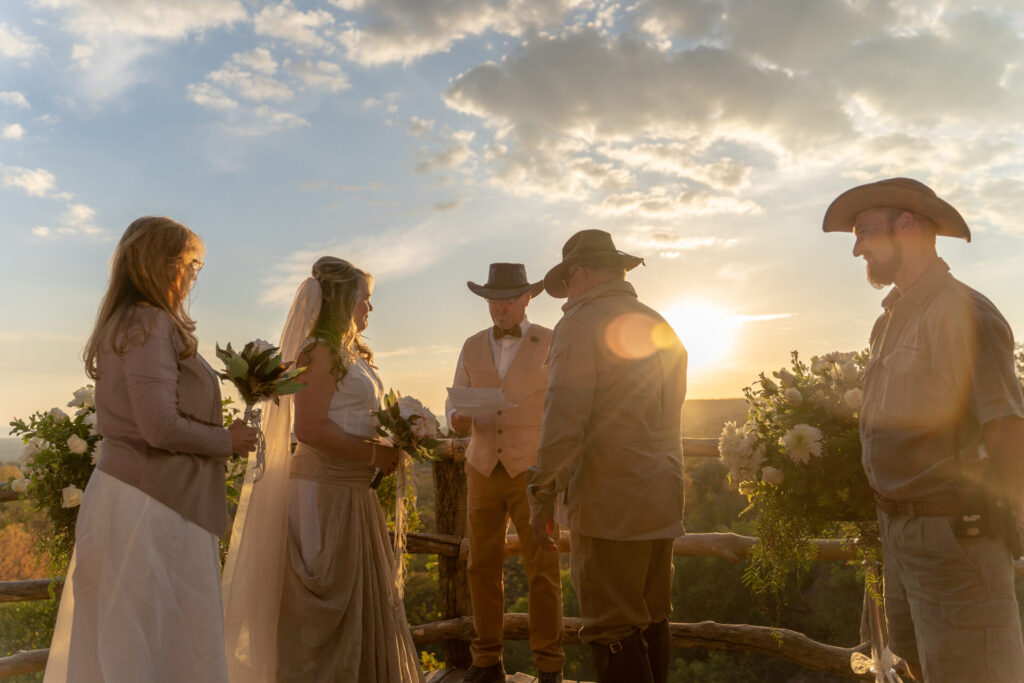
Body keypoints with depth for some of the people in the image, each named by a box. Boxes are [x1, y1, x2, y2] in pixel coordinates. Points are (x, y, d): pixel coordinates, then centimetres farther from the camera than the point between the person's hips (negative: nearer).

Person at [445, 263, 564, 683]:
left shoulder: (551, 345, -4)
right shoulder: (472, 348, 7)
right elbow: (455, 409, 4)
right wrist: (459, 420, -21)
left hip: (532, 472, -3)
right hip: (484, 471, 3)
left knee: (542, 572, -1)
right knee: (483, 569, 5)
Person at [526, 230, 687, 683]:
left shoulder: (581, 324, -10)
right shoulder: (659, 327, 14)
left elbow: (564, 421, -17)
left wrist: (542, 497, -9)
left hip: (609, 504, -8)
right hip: (664, 497, 8)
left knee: (612, 629, 0)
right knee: (651, 620, 18)